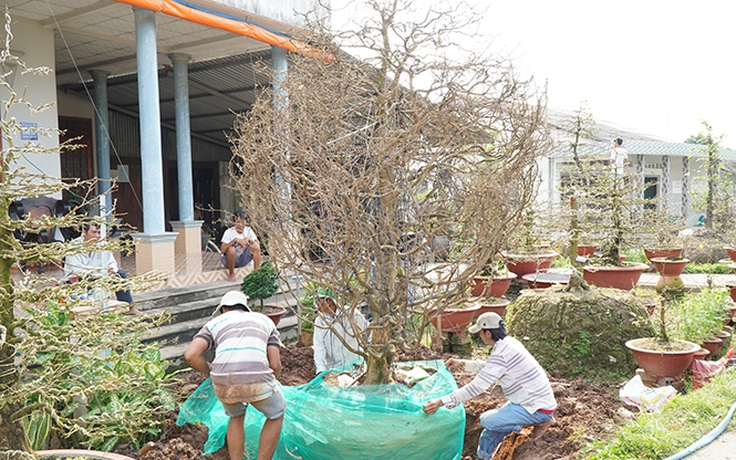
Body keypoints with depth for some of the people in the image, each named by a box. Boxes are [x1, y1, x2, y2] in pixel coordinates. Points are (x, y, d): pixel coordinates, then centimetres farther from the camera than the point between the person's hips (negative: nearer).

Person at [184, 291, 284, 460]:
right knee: (276, 414, 30)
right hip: (256, 379, -1)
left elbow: (191, 355, 8)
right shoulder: (265, 321, 27)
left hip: (224, 382, 2)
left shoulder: (214, 323, 25)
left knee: (236, 416, 35)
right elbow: (275, 365, 16)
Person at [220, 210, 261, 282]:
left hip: (243, 260, 3)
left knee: (256, 246, -18)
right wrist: (235, 240, -35)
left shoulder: (248, 230, -5)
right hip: (230, 259, -3)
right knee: (231, 249, -36)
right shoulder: (229, 232, -17)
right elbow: (222, 250, -27)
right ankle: (231, 273, -13)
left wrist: (248, 239, -26)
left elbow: (258, 244, -9)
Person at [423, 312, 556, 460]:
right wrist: (463, 363, 12)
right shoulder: (509, 342, 2)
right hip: (538, 399, 9)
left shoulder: (500, 355, -26)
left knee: (487, 420, -11)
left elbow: (476, 387, -28)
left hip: (539, 409, -9)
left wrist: (441, 402, -25)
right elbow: (489, 368, 19)